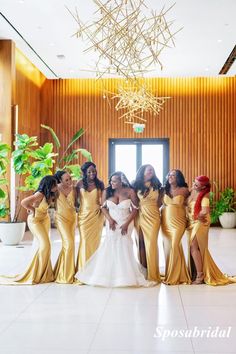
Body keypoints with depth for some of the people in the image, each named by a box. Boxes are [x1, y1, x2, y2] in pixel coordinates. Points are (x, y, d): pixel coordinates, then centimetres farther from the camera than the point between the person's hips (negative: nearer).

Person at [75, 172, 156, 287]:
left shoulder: (130, 192, -9)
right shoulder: (107, 192, -3)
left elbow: (135, 209, -7)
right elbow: (103, 207, 3)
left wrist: (127, 224, -14)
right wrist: (109, 219, -12)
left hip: (125, 224, -2)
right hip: (112, 224, 2)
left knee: (124, 247, -3)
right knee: (110, 248, 0)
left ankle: (126, 276, 9)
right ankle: (109, 275, 13)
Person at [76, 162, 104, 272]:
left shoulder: (100, 184, 2)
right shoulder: (80, 184, -1)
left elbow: (103, 199, 10)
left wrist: (102, 206, -3)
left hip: (96, 215, 1)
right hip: (84, 215, 0)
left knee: (95, 240, 4)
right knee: (84, 240, -2)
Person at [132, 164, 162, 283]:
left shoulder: (156, 185, 9)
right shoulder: (136, 185, 5)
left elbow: (159, 203, 12)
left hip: (152, 217, 0)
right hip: (140, 217, 1)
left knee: (151, 244, -6)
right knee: (141, 244, 4)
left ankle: (152, 274, -1)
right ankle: (142, 271, 13)